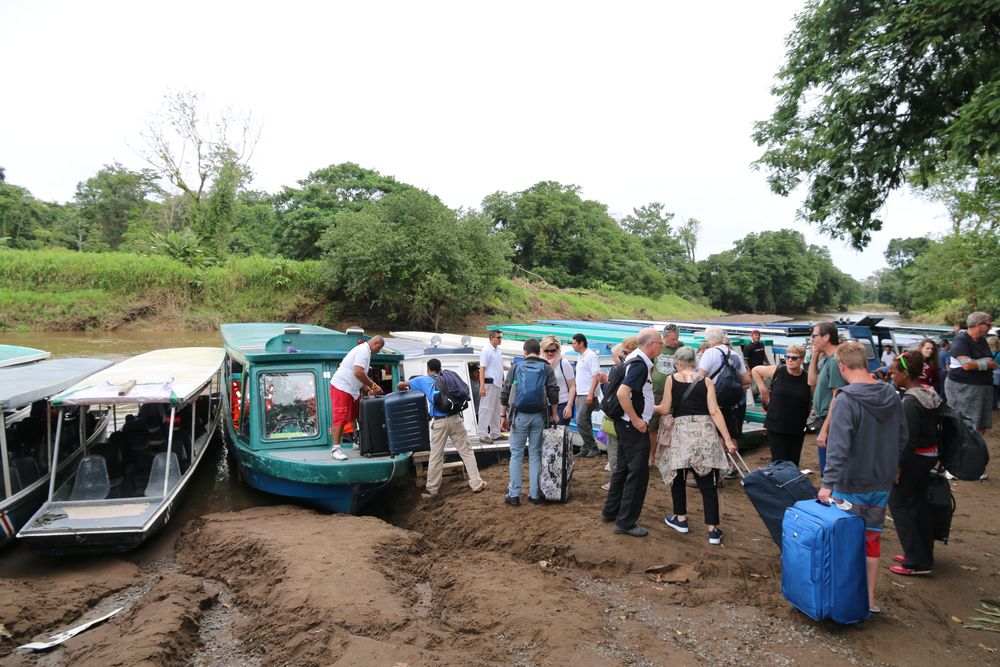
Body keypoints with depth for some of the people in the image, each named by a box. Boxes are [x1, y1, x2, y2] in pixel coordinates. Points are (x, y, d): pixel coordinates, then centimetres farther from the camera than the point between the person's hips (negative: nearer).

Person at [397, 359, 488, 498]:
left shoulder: (423, 380, 11)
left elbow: (400, 385, 15)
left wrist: (403, 390, 37)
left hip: (440, 422, -2)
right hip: (455, 418, 2)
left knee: (435, 456, 9)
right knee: (466, 452, 8)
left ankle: (432, 489, 19)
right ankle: (477, 484, 10)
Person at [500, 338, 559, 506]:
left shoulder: (515, 368, 2)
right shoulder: (546, 369, 3)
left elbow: (505, 393, -1)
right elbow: (553, 393, -2)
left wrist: (503, 415, 6)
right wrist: (554, 414, 9)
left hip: (519, 416, -1)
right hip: (539, 417, 1)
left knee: (516, 455, 7)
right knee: (535, 455, 10)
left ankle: (514, 495, 7)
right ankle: (535, 494, 13)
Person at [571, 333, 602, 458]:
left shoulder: (591, 355, -10)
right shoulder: (581, 357, 18)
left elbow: (597, 375, -17)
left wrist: (591, 393, -23)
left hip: (588, 395, -9)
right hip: (581, 395, 9)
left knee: (581, 422, -12)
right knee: (584, 423, 11)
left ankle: (593, 448, -3)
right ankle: (586, 449, 16)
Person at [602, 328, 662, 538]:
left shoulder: (634, 359, 9)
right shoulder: (640, 364, -20)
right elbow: (622, 393, -31)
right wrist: (636, 420, -23)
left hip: (626, 424, 10)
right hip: (634, 426, -10)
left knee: (623, 468, 18)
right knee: (638, 473, -3)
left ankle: (610, 511, 28)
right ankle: (625, 522, 3)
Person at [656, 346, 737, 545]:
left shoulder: (671, 379, 4)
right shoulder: (706, 381, 6)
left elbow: (665, 409, 4)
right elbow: (714, 412, -1)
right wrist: (727, 439, 0)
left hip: (682, 429, -1)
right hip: (705, 431, 1)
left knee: (677, 474, 18)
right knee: (708, 481, 4)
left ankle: (681, 518, 27)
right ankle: (713, 530, 5)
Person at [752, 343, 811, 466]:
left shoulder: (807, 379, -3)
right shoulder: (777, 372, -5)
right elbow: (755, 370, 8)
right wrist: (762, 388, 3)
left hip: (797, 428, 2)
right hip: (776, 427, -2)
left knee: (793, 463, 10)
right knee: (779, 462, -1)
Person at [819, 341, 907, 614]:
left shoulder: (846, 401, -21)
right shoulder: (892, 395, 1)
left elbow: (838, 447, -26)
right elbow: (902, 438, 11)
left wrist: (828, 483, -24)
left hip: (852, 484, -6)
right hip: (882, 483, 6)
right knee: (872, 537, 17)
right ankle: (869, 599, 28)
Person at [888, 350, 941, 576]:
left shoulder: (910, 401, -22)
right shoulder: (930, 393, 5)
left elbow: (909, 439, -23)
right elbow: (932, 426, 12)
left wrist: (898, 466, -16)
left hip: (915, 457, -9)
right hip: (930, 454, 9)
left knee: (898, 502, 1)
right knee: (919, 503, 17)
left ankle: (917, 561, 5)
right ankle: (924, 555, 27)